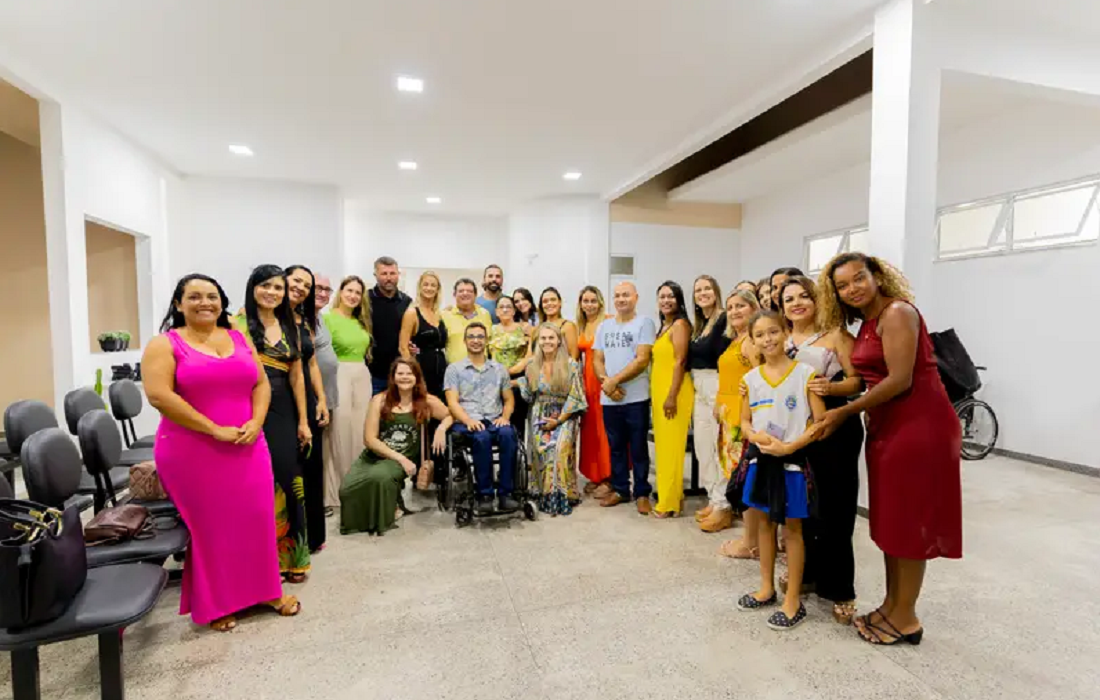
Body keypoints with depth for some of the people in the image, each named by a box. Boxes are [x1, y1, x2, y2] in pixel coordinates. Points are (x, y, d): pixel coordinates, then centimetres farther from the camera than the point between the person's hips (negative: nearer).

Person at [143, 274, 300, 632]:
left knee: (256, 518, 8)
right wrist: (214, 429, -18)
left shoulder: (239, 338, 10)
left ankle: (265, 590, 26)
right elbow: (159, 396, -15)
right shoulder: (165, 344, -3)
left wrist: (256, 422, -8)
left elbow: (261, 383, 9)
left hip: (247, 448, 4)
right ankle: (214, 604, 23)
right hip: (191, 451, -4)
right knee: (209, 525, 5)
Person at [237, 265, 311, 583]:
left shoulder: (289, 327, 13)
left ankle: (290, 557, 22)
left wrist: (303, 421, 8)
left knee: (288, 482, 7)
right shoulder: (237, 324, -2)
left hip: (283, 413, 5)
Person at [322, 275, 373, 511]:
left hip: (363, 376, 6)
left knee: (360, 432, 9)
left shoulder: (361, 321, 15)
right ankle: (336, 490, 11)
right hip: (339, 376, -6)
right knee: (340, 432, -1)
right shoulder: (327, 318, -5)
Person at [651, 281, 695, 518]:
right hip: (659, 390, 9)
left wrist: (672, 396, -20)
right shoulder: (663, 326, 17)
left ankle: (669, 502, 5)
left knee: (671, 446, -3)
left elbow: (680, 362, -16)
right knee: (662, 445, 13)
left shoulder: (680, 324, -9)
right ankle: (668, 495, 23)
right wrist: (657, 392, 15)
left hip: (673, 392, -9)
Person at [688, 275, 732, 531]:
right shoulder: (698, 324, 15)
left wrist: (721, 397, -19)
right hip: (698, 389, 9)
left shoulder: (724, 320, -10)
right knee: (702, 447, 13)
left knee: (720, 447, -3)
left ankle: (724, 507, 8)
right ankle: (713, 499, 25)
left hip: (717, 387, -9)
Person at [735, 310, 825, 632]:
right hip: (761, 458, 5)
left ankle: (793, 599, 20)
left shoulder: (805, 373, -10)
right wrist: (757, 436, -13)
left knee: (792, 527, 6)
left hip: (792, 459, -4)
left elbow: (820, 422, -11)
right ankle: (767, 588, 31)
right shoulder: (751, 378, 2)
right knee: (765, 522, 15)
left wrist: (789, 446, -19)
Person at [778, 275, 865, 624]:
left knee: (834, 509, 0)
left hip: (836, 431, -5)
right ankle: (806, 571, 33)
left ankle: (839, 589, 14)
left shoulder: (836, 335, -5)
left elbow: (859, 380, -10)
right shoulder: (781, 342, 10)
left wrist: (831, 388, -27)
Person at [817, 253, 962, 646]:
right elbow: (869, 379, 10)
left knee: (909, 520, 2)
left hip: (919, 423, -9)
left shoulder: (897, 312, -13)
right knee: (890, 519, 14)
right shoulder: (866, 324, 13)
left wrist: (844, 413, -16)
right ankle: (891, 606, 28)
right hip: (887, 425, 9)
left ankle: (906, 618, 17)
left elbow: (900, 380, -21)